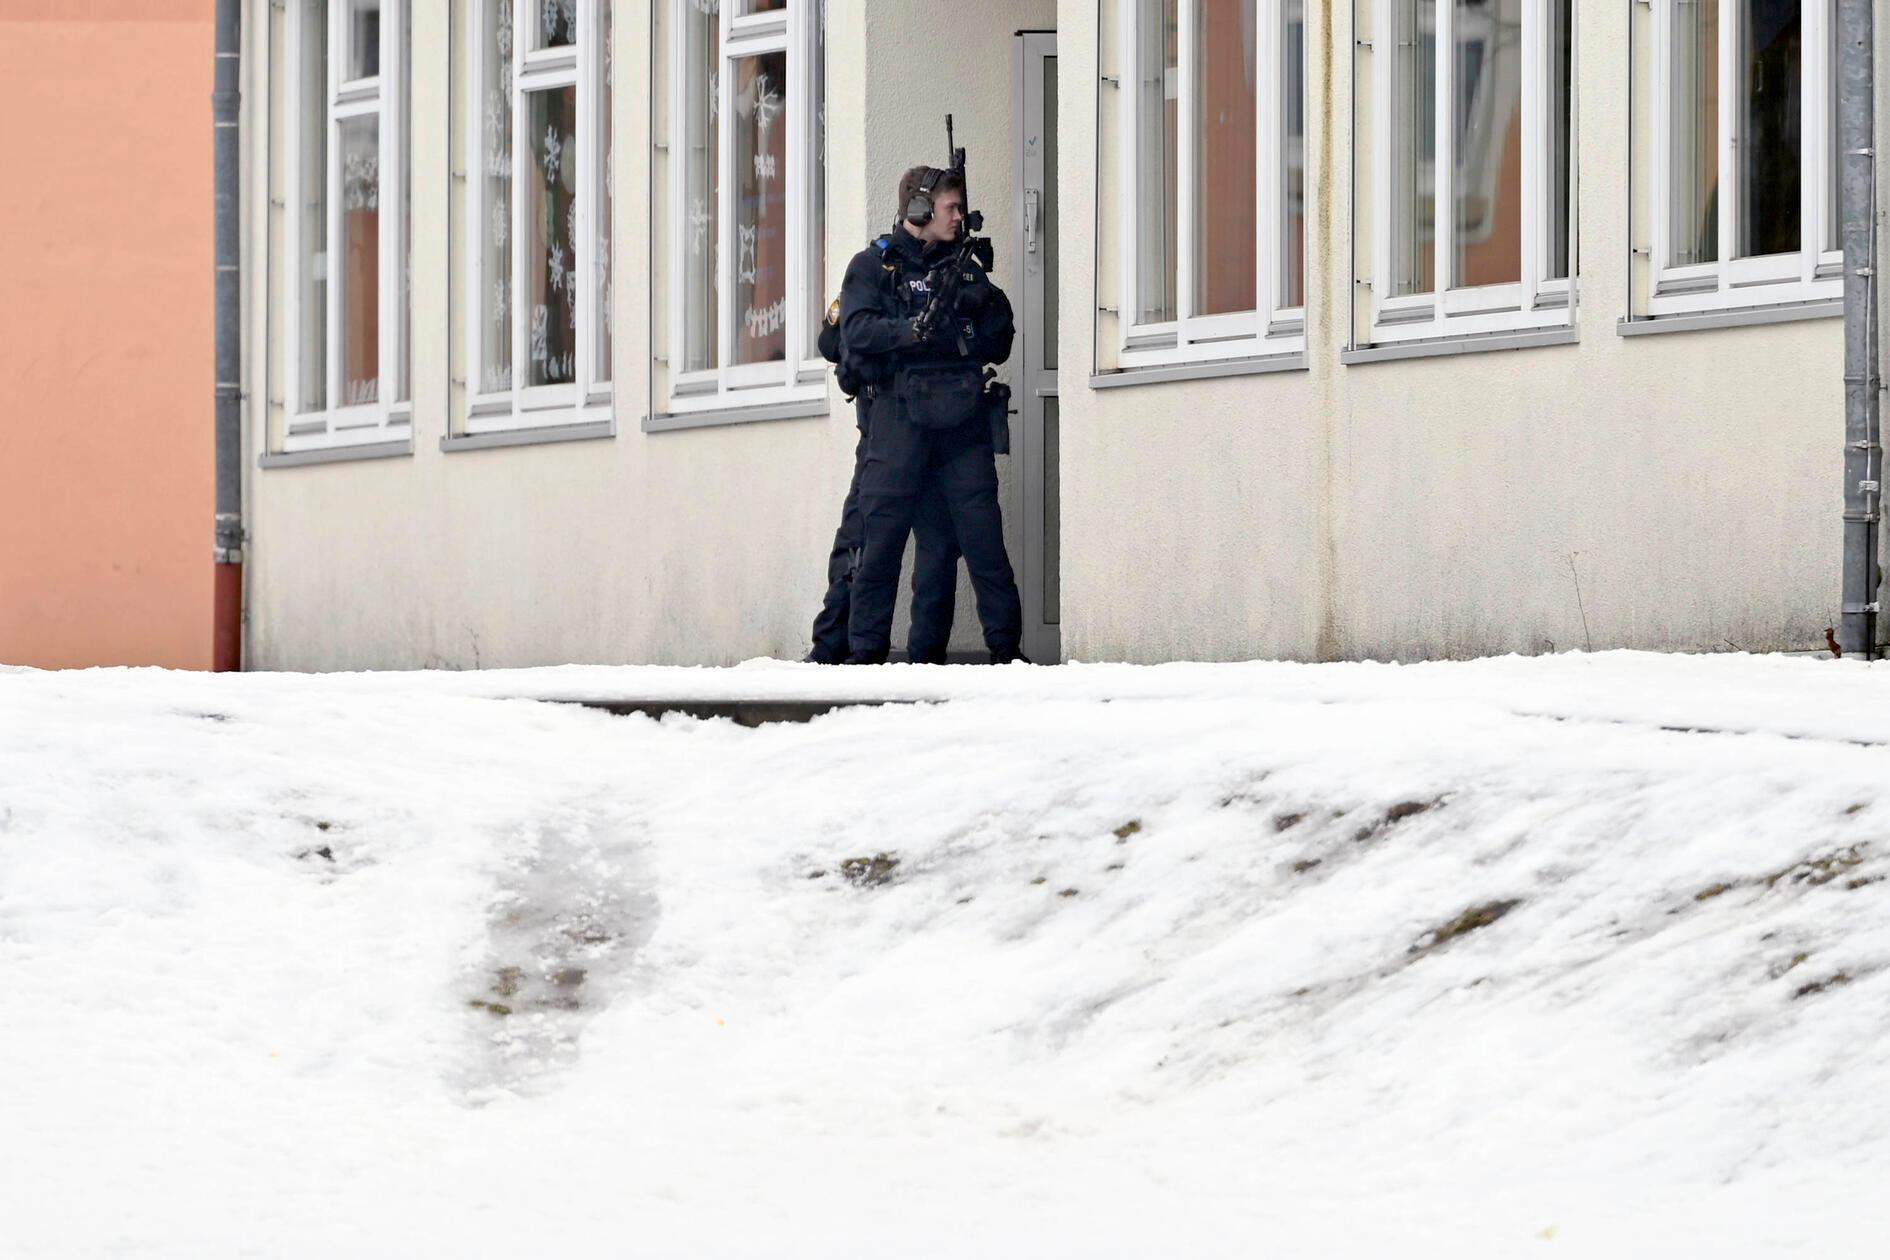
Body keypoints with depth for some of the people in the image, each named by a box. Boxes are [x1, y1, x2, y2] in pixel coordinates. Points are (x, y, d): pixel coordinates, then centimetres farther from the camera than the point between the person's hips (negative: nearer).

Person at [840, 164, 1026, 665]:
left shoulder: (964, 268, 20)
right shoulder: (874, 265, 7)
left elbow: (999, 349, 19)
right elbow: (857, 331, -9)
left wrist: (992, 309, 0)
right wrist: (915, 330, -21)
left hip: (962, 422, 3)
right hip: (899, 420, -3)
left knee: (984, 536, -2)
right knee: (880, 539, -3)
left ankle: (1005, 643, 1)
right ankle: (865, 651, 3)